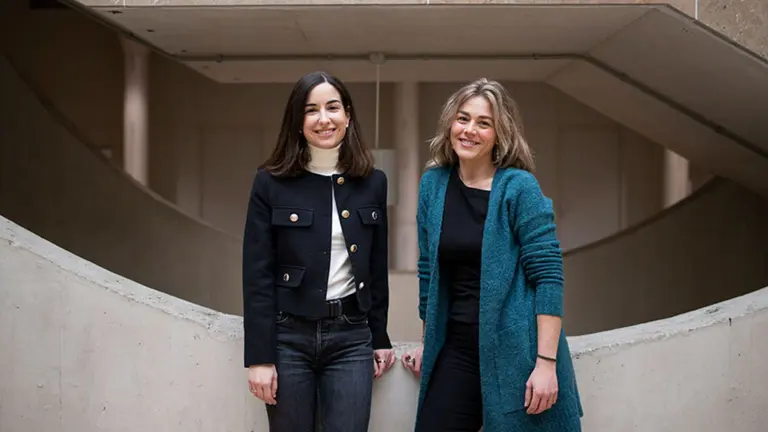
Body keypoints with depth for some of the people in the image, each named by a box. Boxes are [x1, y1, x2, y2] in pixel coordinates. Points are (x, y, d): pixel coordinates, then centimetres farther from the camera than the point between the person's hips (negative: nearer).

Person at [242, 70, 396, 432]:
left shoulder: (373, 183, 5)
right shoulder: (271, 183, -3)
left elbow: (377, 270, 12)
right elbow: (257, 275, -5)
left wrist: (380, 339, 12)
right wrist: (259, 357, -9)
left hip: (351, 337, 2)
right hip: (288, 336, -2)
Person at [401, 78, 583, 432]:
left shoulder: (519, 188, -9)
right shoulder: (433, 183, 5)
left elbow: (547, 275, -14)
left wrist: (546, 362, -19)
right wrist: (428, 341, 16)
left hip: (517, 350, -4)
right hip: (457, 348, 4)